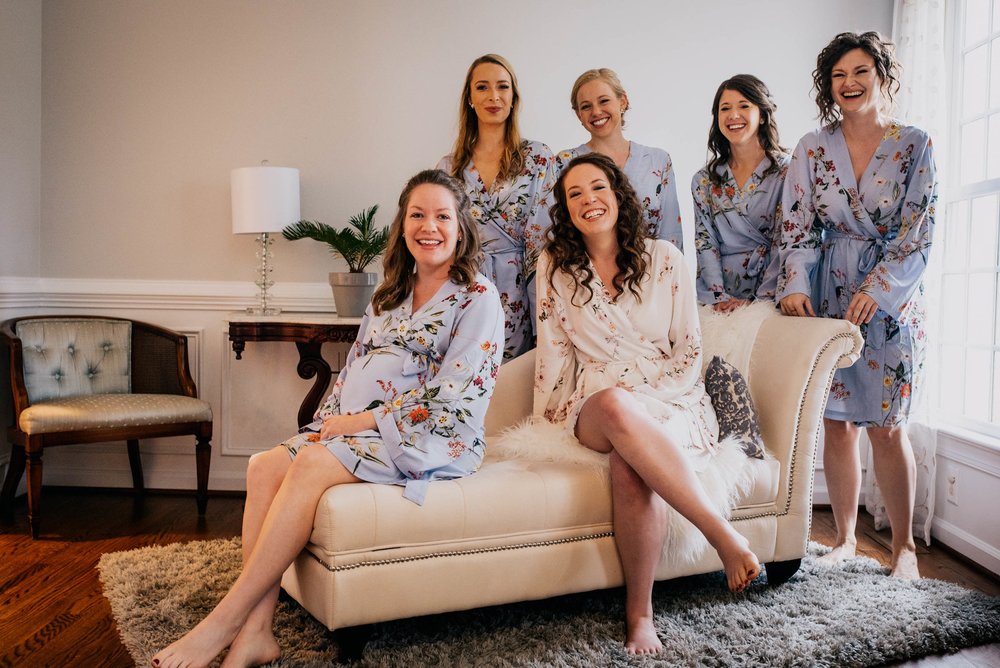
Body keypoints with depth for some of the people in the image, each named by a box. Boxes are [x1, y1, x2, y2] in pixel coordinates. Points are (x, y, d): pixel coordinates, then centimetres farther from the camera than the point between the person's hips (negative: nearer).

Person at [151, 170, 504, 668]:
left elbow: (452, 397, -12)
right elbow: (351, 375, 18)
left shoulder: (478, 298, -2)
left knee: (312, 466, -30)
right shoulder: (389, 297, 20)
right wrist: (326, 426, -1)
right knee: (265, 465, -19)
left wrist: (364, 420, -14)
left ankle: (224, 623, -24)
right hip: (357, 430, 7)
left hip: (434, 440, -6)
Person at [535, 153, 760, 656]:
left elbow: (690, 351, 3)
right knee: (616, 407, -40)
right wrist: (552, 412, 2)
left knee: (630, 464, -37)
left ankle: (639, 614, -23)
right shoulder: (555, 266, 9)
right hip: (595, 405, 1)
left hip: (669, 398, 0)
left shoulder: (664, 259, 5)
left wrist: (647, 400, -11)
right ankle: (722, 533, -32)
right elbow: (554, 350, 11)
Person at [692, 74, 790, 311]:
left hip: (771, 298, -2)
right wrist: (721, 297, -8)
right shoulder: (704, 181, 10)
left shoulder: (787, 172, 1)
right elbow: (705, 243, 5)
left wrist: (758, 301, -12)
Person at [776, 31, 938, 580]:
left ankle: (904, 546, 16)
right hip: (828, 295, 2)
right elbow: (797, 227, -1)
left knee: (886, 426, -1)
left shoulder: (915, 146, -1)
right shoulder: (812, 149, 3)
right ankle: (845, 538, 19)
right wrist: (796, 285, -15)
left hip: (892, 298, -2)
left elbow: (919, 233, -5)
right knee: (837, 422, 5)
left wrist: (876, 290, -16)